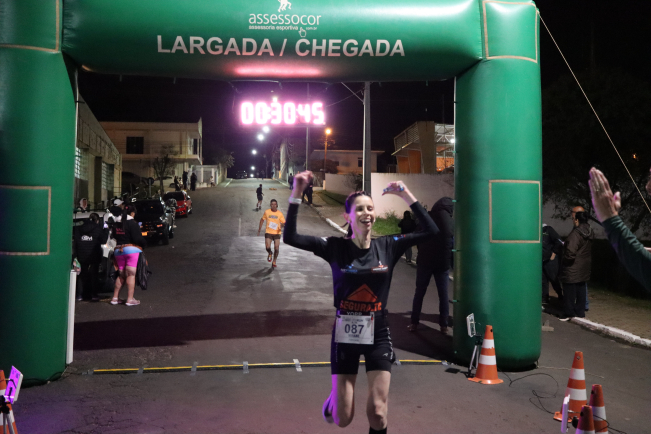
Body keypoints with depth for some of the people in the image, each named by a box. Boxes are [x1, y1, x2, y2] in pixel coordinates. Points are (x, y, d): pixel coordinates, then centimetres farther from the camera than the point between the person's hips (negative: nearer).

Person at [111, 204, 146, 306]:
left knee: (121, 275, 14)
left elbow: (114, 237, 14)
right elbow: (138, 238, -14)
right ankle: (130, 299, -6)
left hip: (118, 250, 7)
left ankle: (115, 297, 15)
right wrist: (143, 245, 3)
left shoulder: (117, 224, 12)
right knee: (131, 275, -4)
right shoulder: (132, 223, -10)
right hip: (132, 249, -7)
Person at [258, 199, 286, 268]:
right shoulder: (267, 212, 1)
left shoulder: (280, 214, -1)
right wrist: (259, 229, 13)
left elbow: (284, 223, 1)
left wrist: (282, 225, -23)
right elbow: (262, 220, 13)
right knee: (267, 247, -14)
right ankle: (270, 254, 23)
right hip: (268, 232, 0)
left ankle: (274, 262, 17)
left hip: (277, 233, 0)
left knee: (276, 248, -5)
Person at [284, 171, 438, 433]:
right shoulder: (335, 247, -9)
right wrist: (296, 194, -23)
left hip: (378, 335, 1)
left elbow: (431, 231, -7)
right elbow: (290, 237, -17)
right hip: (345, 335, -1)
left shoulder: (388, 246, -3)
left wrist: (406, 195, -11)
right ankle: (333, 399, 44)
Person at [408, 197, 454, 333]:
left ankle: (414, 323, 9)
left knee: (419, 292, 8)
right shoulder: (452, 222, -1)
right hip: (443, 263, 0)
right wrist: (451, 262, 11)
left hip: (424, 261, 0)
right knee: (443, 294, 8)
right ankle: (444, 325, 9)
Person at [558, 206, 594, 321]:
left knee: (569, 292, 2)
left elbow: (570, 252, -29)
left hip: (572, 269, -9)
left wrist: (564, 260, -11)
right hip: (585, 268, 9)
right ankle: (580, 312, 22)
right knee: (582, 291, 15)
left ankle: (570, 313, 8)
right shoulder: (589, 232, 5)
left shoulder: (576, 233, -24)